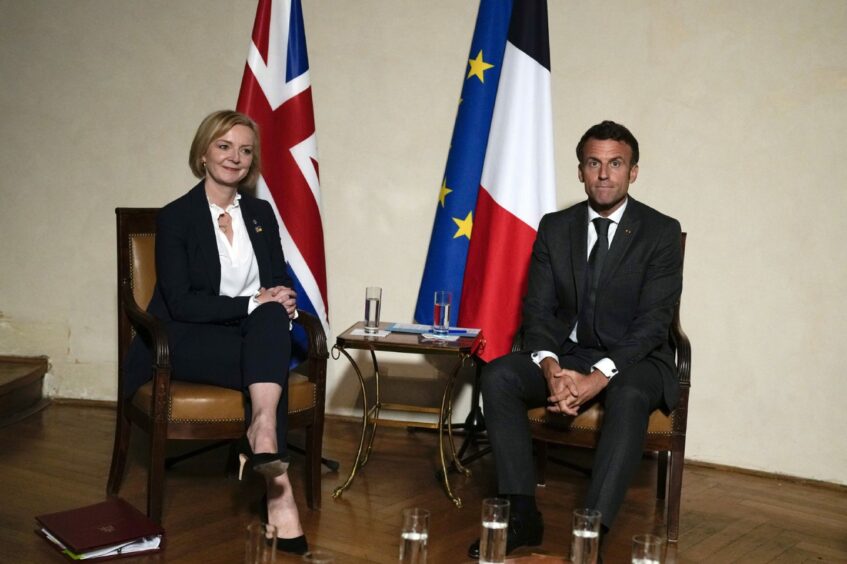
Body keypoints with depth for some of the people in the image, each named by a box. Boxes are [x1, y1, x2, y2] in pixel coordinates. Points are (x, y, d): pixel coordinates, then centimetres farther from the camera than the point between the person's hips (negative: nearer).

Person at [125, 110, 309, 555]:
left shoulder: (261, 213, 12)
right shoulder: (175, 217, -4)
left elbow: (281, 283, 12)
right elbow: (181, 303, -14)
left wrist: (281, 303, -13)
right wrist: (253, 303, -21)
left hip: (251, 335, 4)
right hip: (186, 340, -4)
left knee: (271, 318, -33)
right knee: (270, 367, -33)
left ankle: (262, 431, -44)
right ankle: (278, 489, -37)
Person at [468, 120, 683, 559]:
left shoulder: (661, 232, -5)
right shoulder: (554, 228, 6)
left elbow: (652, 321, -13)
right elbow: (538, 309, 0)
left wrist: (599, 376, -28)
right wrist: (551, 368, -21)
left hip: (634, 360, -3)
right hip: (566, 354, 3)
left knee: (628, 396, -38)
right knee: (497, 375, -23)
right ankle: (521, 514, -21)